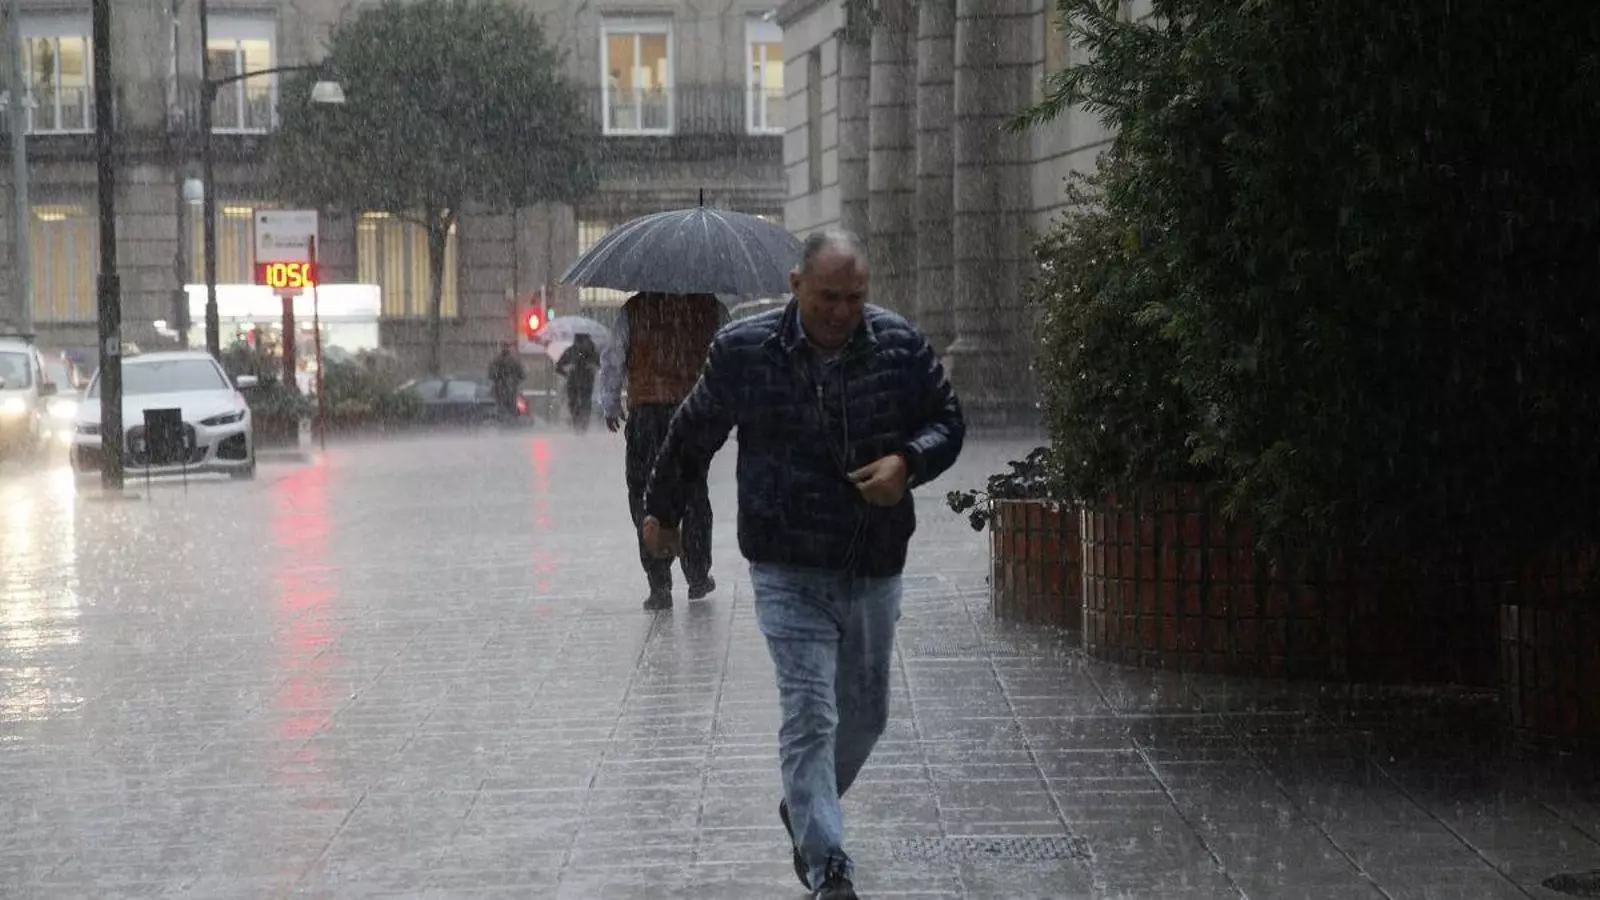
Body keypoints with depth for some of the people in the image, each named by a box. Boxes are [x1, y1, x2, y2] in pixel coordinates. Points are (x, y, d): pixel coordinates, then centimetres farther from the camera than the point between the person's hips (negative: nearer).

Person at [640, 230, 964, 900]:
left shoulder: (901, 346, -3)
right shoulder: (744, 351, -8)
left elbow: (948, 421, 8)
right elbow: (693, 436, 8)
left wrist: (908, 462, -14)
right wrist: (662, 512, 20)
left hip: (875, 568, 4)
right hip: (789, 572, -3)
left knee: (865, 715, 16)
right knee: (810, 717, -12)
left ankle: (805, 813, 43)